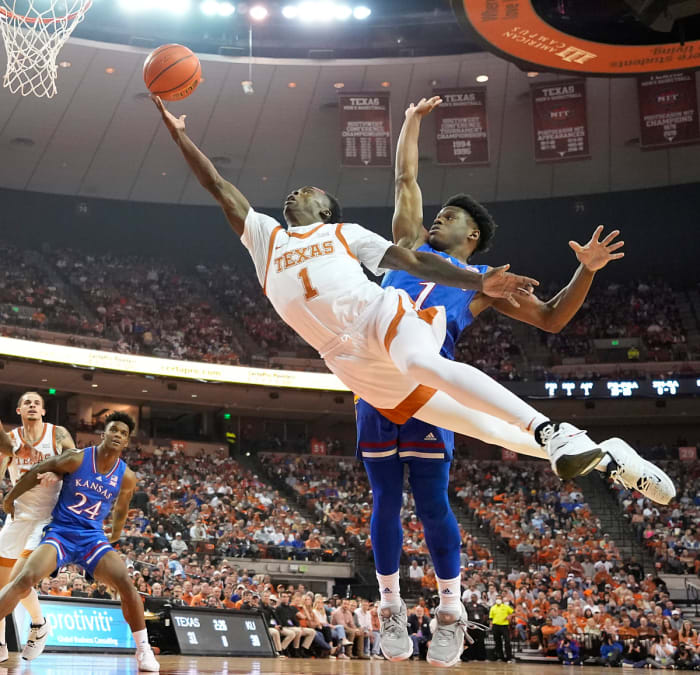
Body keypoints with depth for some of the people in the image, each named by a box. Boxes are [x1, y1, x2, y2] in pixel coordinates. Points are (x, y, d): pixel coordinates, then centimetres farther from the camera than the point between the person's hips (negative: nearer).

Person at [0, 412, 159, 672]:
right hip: (60, 532, -2)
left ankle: (144, 650, -7)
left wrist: (116, 533, 31)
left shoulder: (127, 477, -3)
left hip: (92, 537, 2)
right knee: (25, 578, -26)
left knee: (125, 583, -21)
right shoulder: (76, 459, -12)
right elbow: (36, 473, 1)